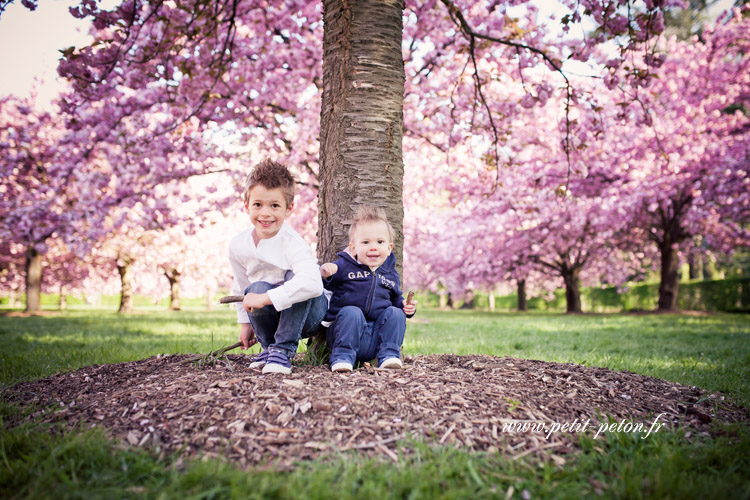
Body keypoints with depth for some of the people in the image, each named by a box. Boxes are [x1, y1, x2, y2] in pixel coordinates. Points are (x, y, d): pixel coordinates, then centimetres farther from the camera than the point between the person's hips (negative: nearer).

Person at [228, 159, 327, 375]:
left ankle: (283, 350, -21)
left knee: (294, 276, -32)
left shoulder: (292, 243, -26)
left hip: (308, 311, -4)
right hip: (272, 314, 4)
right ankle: (268, 346, 0)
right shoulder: (238, 245, -7)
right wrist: (245, 323, 13)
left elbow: (313, 283, -44)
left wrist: (265, 298, -41)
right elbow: (241, 286, 11)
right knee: (257, 288, -28)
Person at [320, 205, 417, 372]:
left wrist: (406, 307, 7)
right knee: (351, 312, -32)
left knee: (396, 313, -17)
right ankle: (343, 356, -25)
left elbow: (396, 299, 28)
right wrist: (324, 273, -27)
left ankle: (389, 355, -12)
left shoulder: (391, 274, 15)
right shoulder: (344, 266, 1)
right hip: (347, 332, -3)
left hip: (377, 338, 3)